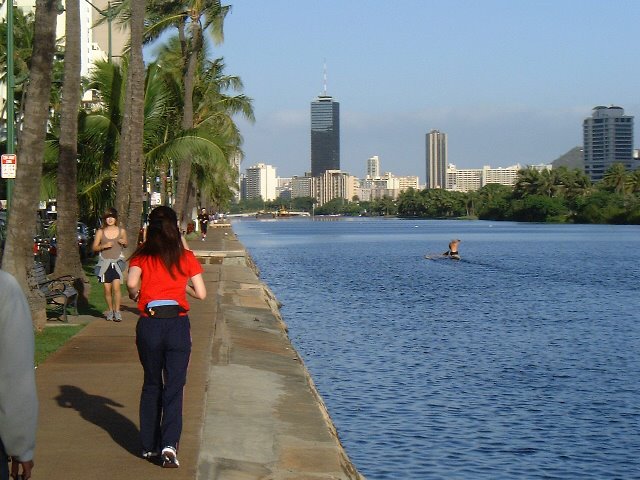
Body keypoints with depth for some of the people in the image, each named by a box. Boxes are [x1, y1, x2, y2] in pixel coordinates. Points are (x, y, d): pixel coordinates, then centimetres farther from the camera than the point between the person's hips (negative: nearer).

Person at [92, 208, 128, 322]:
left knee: (116, 287, -14)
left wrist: (124, 243, -4)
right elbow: (94, 247, 5)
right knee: (107, 289, 3)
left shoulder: (121, 231, 5)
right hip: (104, 263, 1)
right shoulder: (100, 232, 3)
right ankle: (110, 310, 19)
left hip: (117, 262, -1)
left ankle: (117, 311, -9)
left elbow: (125, 245, 19)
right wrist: (104, 246, -13)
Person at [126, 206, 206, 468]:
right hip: (178, 324, -1)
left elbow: (132, 282, -15)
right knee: (174, 386, 2)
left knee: (151, 385, 16)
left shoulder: (141, 256, 2)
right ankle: (169, 445, -13)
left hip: (149, 325, 1)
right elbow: (201, 293, 0)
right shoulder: (186, 257, 3)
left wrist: (134, 295, 6)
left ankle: (149, 445, 20)